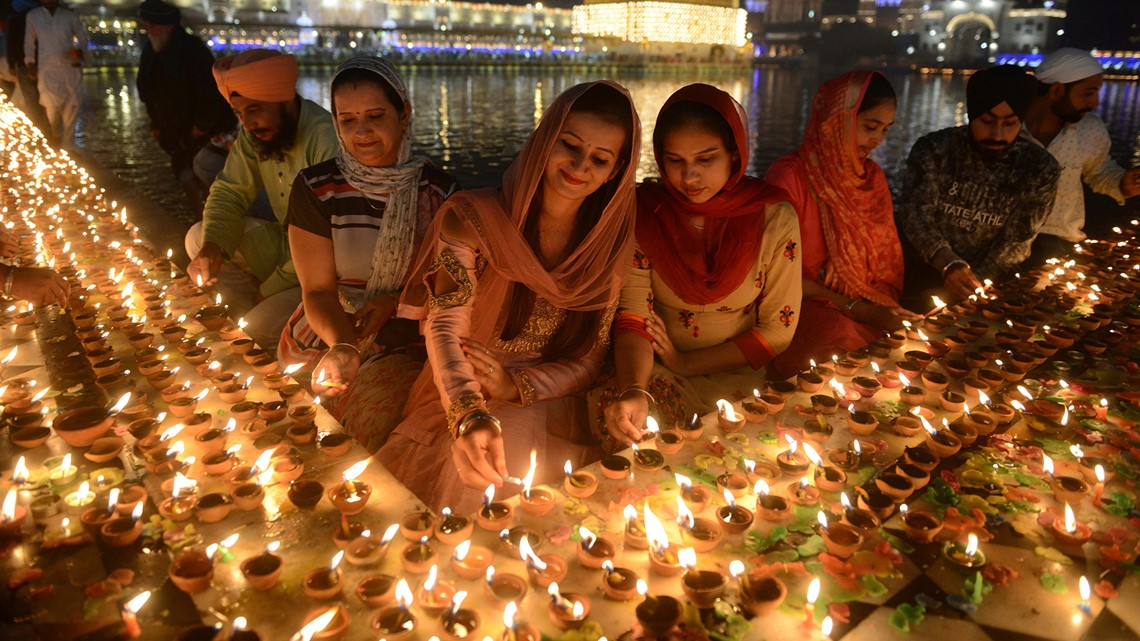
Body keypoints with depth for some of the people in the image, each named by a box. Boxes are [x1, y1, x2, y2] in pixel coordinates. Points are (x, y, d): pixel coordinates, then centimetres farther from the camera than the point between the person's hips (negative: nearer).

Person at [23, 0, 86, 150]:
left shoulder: (69, 15, 6)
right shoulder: (33, 15, 6)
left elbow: (83, 37, 12)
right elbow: (29, 42, 12)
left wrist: (79, 50, -9)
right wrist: (31, 65, 7)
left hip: (70, 67, 1)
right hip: (47, 69, -1)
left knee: (72, 107, -2)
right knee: (52, 107, -12)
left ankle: (67, 147, 10)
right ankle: (55, 136, 19)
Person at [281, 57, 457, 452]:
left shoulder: (437, 190, 0)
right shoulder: (315, 189, -1)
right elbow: (319, 289, -6)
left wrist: (393, 303, -13)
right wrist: (342, 345, -26)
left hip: (405, 344, 0)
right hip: (326, 337, 1)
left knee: (366, 432, -26)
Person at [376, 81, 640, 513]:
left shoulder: (610, 246, 0)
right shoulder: (472, 219, -8)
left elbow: (590, 361, 4)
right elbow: (445, 328, -18)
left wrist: (518, 387, -15)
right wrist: (471, 417, -38)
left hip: (546, 402, 2)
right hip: (459, 405, -1)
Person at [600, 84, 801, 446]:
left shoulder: (774, 218, -8)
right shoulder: (645, 211, -6)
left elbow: (777, 331, -4)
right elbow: (633, 315, -11)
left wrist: (686, 363, -8)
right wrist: (633, 389, -31)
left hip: (734, 375, -1)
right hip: (655, 370, 1)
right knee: (609, 407, -29)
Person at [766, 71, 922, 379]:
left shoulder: (873, 176, 11)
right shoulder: (789, 177, -11)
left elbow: (889, 259, 15)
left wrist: (888, 312, -6)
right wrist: (857, 310, -17)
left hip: (870, 315, 6)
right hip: (807, 312, -5)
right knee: (845, 339, -36)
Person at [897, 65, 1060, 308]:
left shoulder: (1039, 169, -2)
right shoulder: (934, 149, -5)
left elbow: (1017, 242, -4)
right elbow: (915, 212, -13)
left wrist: (973, 285, -19)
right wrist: (948, 262, -31)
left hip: (989, 284, 1)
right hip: (925, 275, -1)